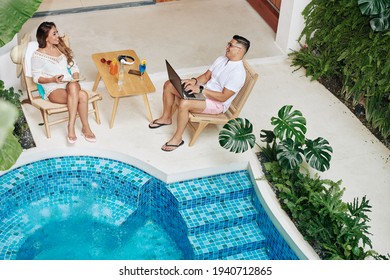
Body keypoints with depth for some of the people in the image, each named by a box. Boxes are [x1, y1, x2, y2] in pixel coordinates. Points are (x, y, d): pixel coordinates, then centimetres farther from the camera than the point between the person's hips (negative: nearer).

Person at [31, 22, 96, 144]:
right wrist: (53, 79, -17)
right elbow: (36, 77, 0)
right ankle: (85, 128, -27)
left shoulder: (63, 49, 15)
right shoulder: (38, 55, -1)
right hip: (53, 90, -4)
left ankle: (71, 126, -34)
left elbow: (74, 67, 18)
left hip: (70, 84, 4)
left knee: (73, 87, -38)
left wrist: (75, 78, -3)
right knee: (82, 95, -35)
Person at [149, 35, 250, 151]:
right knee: (169, 84, 1)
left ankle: (177, 138, -14)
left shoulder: (238, 73, -24)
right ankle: (166, 118, 19)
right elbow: (206, 76, 10)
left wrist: (201, 89, -29)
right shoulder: (221, 59, 3)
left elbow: (223, 97, -27)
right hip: (203, 91, 9)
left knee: (184, 103, -34)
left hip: (217, 103, -9)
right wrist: (194, 81, -11)